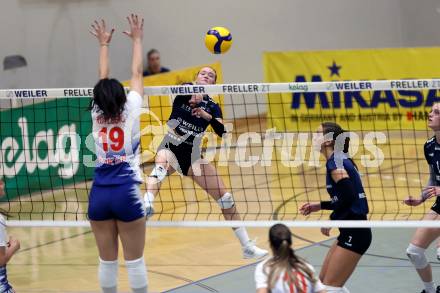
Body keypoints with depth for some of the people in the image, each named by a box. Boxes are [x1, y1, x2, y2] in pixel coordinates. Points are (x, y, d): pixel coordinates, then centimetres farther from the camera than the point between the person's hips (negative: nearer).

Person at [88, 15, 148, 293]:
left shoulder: (97, 114, 5)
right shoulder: (130, 111, -3)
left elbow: (103, 80, 19)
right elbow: (137, 74, 8)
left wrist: (104, 45, 31)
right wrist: (137, 39, 20)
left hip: (99, 194, 4)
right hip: (126, 192, -4)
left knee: (107, 260, 8)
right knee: (135, 260, 1)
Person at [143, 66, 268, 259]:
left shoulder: (212, 107, 5)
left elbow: (222, 131, -10)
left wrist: (208, 116, -26)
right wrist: (194, 94, -42)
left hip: (192, 155, 4)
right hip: (170, 149, -4)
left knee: (225, 197, 0)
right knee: (160, 167, -40)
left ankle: (247, 246, 11)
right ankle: (147, 205, -68)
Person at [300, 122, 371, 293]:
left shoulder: (335, 161, -14)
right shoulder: (340, 160, 14)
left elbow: (348, 196, -25)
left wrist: (332, 219, -14)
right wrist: (320, 206, 18)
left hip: (354, 233, -10)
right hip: (350, 232, 10)